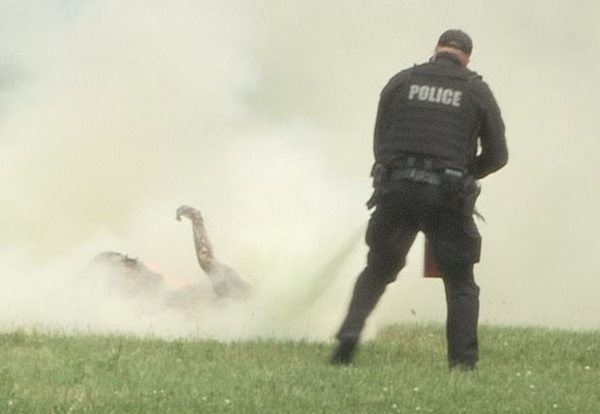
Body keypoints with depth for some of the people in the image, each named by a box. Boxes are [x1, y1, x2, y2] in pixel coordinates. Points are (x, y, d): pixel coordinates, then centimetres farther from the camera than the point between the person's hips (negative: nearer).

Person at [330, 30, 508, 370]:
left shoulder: (401, 82, 10)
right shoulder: (477, 91, 7)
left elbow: (380, 144, 12)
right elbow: (497, 155, 10)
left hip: (396, 189, 1)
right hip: (448, 198, -1)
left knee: (377, 270, 15)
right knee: (461, 284, 10)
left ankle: (351, 332, -5)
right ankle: (463, 362, 0)